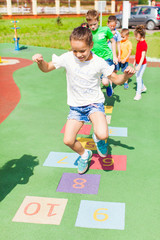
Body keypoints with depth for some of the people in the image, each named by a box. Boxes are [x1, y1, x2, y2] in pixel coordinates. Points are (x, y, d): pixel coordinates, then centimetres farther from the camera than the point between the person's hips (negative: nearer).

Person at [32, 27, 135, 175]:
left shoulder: (98, 62, -11)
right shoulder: (67, 58, -9)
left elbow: (116, 79, -2)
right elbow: (46, 68, -1)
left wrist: (126, 75, -23)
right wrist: (40, 61, -23)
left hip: (94, 103, -2)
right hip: (76, 106, 2)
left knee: (103, 135, -27)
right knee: (68, 141, -8)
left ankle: (97, 138, 13)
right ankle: (84, 154, 26)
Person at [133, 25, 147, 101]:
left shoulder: (144, 44, -21)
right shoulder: (138, 42, 7)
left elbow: (143, 56, -27)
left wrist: (139, 65, -33)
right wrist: (135, 61, 20)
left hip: (142, 64, -9)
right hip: (138, 63, 9)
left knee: (139, 78, -8)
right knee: (137, 76, 21)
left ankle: (138, 93, -1)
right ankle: (143, 87, 41)